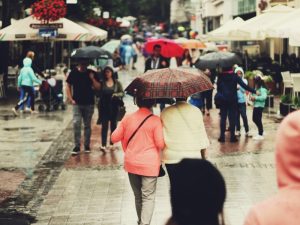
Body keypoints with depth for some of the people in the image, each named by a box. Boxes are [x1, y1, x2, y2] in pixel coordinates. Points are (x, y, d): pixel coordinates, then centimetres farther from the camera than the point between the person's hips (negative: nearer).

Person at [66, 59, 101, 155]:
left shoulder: (91, 73, 2)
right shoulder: (73, 73, 1)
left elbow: (98, 87, -2)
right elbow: (68, 86, 6)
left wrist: (92, 78, -16)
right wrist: (71, 99, -3)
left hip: (89, 103, 1)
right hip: (77, 103, -1)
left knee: (87, 125, 9)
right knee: (76, 124, -11)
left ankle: (87, 145, 20)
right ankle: (77, 146, -6)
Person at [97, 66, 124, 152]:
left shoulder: (117, 83, 4)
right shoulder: (102, 83, 4)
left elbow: (122, 93, 3)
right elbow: (98, 94, 4)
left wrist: (116, 94, -15)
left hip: (114, 107, 1)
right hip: (104, 106, -1)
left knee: (113, 125, 9)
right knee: (104, 125, -8)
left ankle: (112, 143, 21)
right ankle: (103, 145, -14)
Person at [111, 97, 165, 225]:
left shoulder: (127, 118, -2)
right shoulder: (155, 120, -13)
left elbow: (114, 138, 5)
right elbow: (161, 144, -12)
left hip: (131, 164, 4)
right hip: (149, 165, -4)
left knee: (138, 196, 18)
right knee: (148, 197, 1)